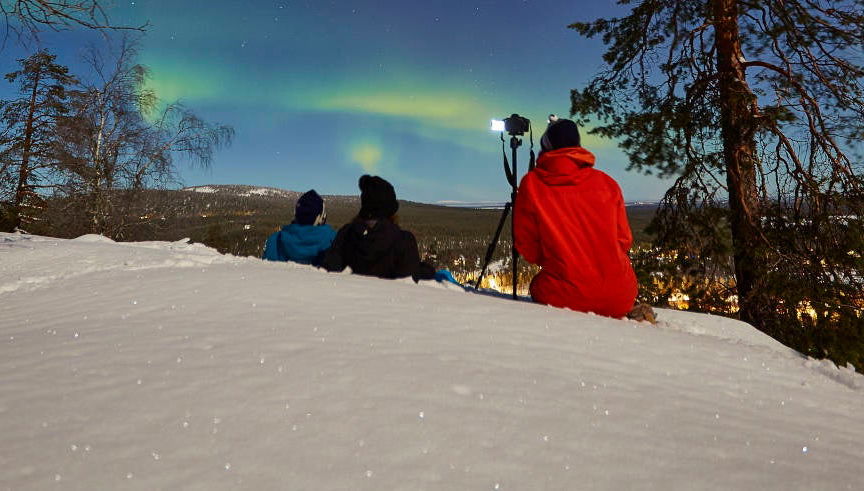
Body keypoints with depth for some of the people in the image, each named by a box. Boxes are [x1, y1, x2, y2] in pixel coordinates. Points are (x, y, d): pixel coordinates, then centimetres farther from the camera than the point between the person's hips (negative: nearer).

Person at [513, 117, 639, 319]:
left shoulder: (531, 183, -2)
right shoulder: (607, 183, 4)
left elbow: (527, 246, 2)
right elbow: (624, 240, 10)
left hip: (566, 299, -1)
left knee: (538, 285, 30)